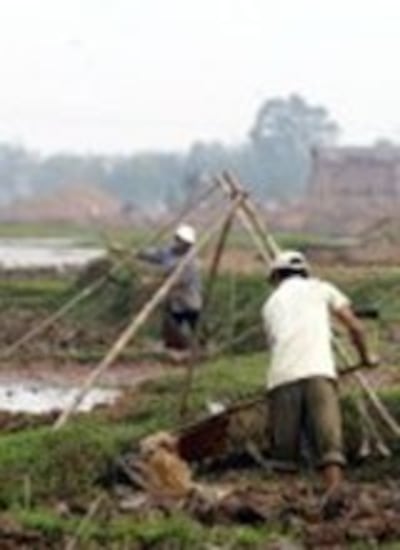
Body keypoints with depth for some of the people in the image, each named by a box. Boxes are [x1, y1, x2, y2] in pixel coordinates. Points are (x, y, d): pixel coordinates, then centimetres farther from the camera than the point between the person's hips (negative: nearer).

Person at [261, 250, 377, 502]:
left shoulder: (271, 303, 27)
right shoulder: (320, 289, 22)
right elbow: (355, 326, 16)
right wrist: (365, 356, 31)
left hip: (282, 376, 2)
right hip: (318, 372, -2)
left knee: (285, 447, 9)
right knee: (328, 438, -13)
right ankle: (335, 492, -31)